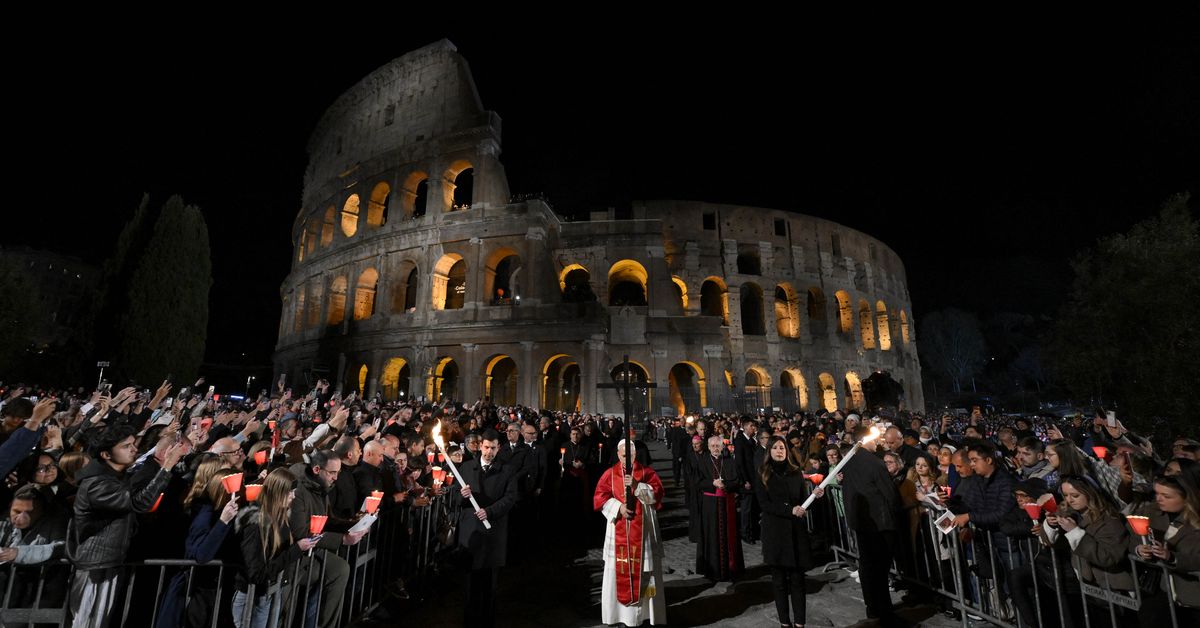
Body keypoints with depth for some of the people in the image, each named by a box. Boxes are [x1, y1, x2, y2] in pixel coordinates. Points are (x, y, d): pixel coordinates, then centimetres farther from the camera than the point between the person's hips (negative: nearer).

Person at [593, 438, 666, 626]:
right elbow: (600, 497, -3)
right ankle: (619, 612, 22)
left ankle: (648, 612, 21)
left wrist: (637, 485, -22)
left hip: (643, 530, 0)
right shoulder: (610, 473, 1)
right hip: (619, 530, 0)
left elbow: (657, 493, -10)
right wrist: (618, 507, -16)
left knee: (645, 570, 6)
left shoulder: (647, 472, 1)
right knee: (618, 570, 5)